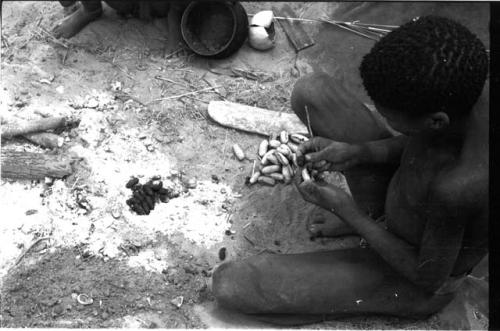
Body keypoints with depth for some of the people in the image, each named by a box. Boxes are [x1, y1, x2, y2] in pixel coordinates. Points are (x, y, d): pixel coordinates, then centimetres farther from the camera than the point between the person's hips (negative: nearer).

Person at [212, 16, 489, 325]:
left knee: (228, 284, -15)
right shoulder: (471, 79, -24)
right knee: (312, 90, -4)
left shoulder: (456, 189, -45)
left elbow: (429, 280, -24)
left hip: (413, 282, -7)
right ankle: (369, 209, 11)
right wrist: (357, 152, -16)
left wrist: (348, 213, -20)